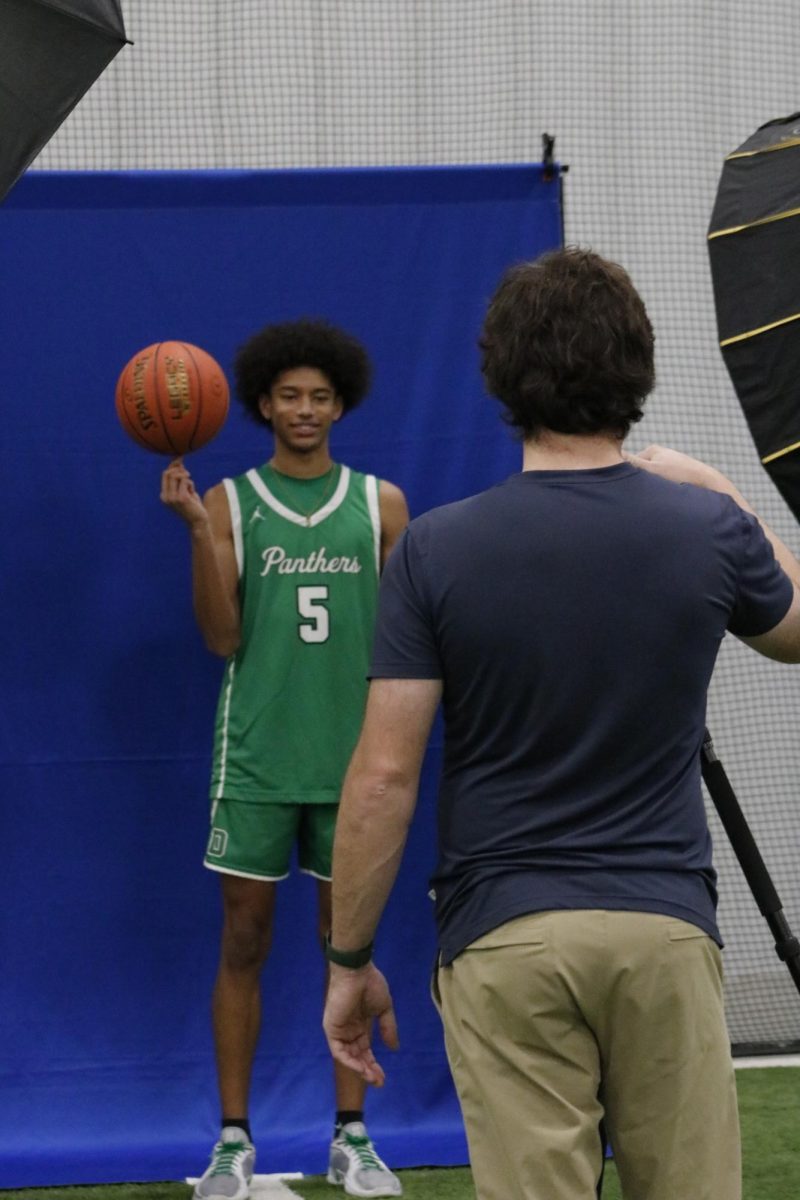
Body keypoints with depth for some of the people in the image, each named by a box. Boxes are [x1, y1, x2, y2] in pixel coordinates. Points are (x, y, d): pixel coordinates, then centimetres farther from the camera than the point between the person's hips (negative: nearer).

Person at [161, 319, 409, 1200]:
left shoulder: (380, 504, 5)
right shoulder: (228, 504, 1)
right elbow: (222, 639, -6)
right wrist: (197, 530, -16)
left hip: (353, 757, 1)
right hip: (256, 756, -1)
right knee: (244, 940, 1)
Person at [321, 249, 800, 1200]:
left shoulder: (435, 551, -6)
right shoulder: (705, 526, -2)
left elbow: (384, 776, -7)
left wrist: (349, 959, 2)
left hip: (505, 941, -1)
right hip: (665, 926, 1)